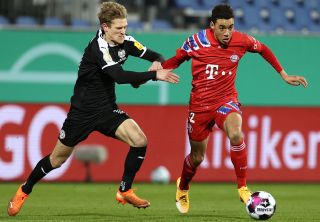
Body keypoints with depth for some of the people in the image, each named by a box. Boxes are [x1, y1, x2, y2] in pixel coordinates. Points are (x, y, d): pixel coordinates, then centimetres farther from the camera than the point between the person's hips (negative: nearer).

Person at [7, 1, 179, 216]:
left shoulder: (125, 43, -4)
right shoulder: (98, 47, -25)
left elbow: (156, 56, 6)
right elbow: (119, 76, -38)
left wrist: (159, 63, -18)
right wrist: (153, 75, -40)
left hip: (107, 109, 5)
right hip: (83, 111, -5)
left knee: (140, 140, -17)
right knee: (58, 158, 7)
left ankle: (125, 191, -2)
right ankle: (24, 190, 30)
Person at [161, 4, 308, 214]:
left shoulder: (242, 40, -11)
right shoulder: (196, 41, -14)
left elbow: (264, 50, 10)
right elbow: (175, 60, 3)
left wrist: (284, 75, 13)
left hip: (226, 100, 0)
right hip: (200, 104, 0)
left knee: (235, 134, -34)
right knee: (197, 157, 12)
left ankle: (243, 188, -20)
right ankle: (182, 188, 46)